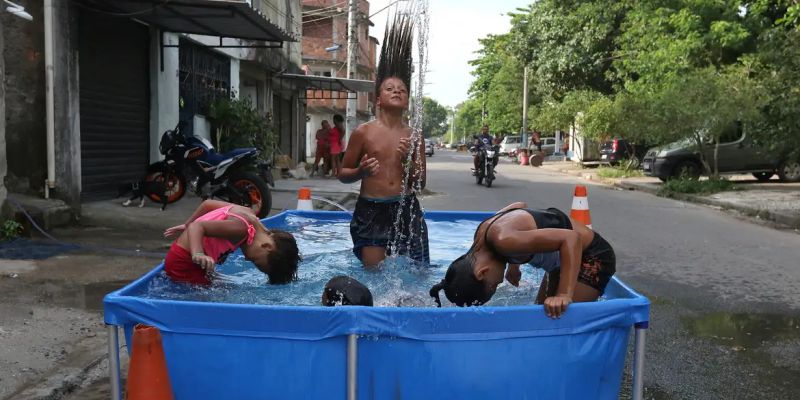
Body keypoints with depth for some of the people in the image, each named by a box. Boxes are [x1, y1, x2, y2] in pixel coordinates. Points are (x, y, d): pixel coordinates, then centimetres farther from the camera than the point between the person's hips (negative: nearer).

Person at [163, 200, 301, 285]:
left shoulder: (247, 213, 0)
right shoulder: (241, 228, -27)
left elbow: (207, 203, 9)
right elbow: (197, 226, -33)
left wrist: (186, 225, 20)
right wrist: (197, 255, -49)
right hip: (183, 263, -9)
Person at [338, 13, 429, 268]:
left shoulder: (414, 136, 5)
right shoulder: (363, 132, -1)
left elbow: (420, 184, 8)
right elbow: (343, 175, 6)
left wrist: (409, 161, -10)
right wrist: (361, 172, -16)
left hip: (406, 210, 3)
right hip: (371, 210, -2)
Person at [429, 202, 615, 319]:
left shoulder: (504, 241, -35)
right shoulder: (482, 234, -9)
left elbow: (571, 238, -38)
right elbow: (519, 205, 9)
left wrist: (564, 295, -41)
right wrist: (513, 264, 12)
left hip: (593, 257, -9)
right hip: (566, 256, 9)